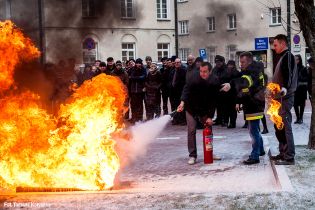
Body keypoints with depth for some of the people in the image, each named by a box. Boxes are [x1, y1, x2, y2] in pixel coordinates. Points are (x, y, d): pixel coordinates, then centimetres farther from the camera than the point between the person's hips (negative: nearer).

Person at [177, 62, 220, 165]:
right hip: (191, 108, -2)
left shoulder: (215, 82, -18)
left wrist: (210, 116, -18)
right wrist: (182, 102, -42)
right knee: (191, 131, -7)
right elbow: (186, 89, -24)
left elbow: (213, 101, -16)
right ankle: (192, 156, -1)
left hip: (205, 110, 2)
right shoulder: (194, 77, -21)